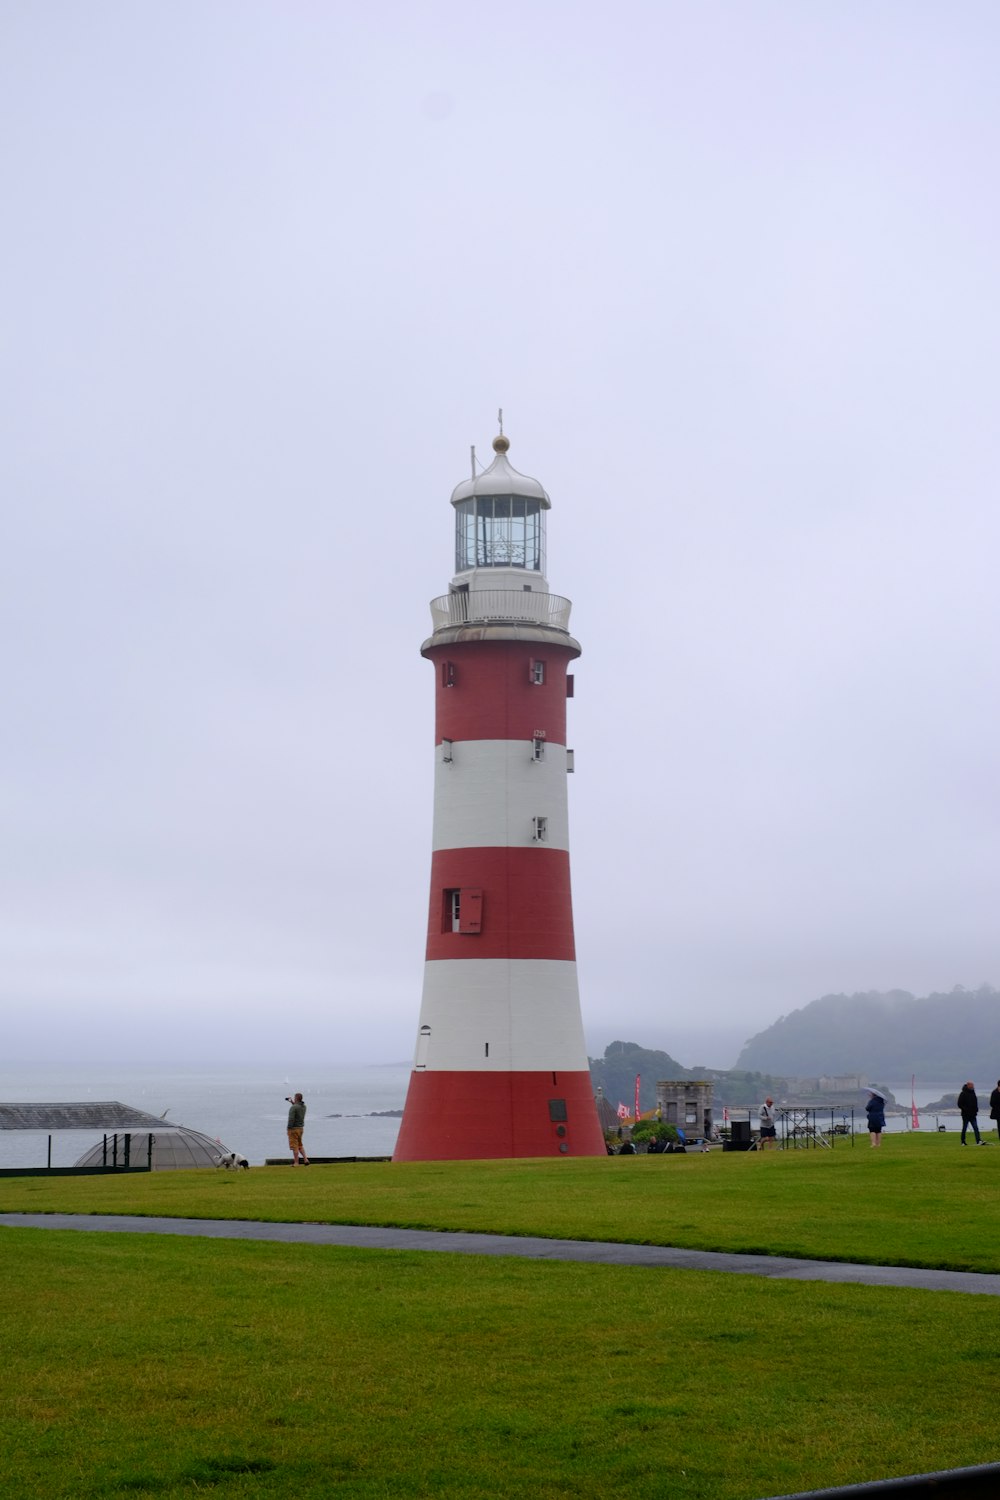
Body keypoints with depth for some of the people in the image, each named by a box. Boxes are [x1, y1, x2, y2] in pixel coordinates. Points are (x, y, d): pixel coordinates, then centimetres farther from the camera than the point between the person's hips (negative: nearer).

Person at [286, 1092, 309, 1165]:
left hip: (293, 1128, -8)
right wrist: (293, 1103, 26)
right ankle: (305, 1160, 9)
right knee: (300, 1145, 19)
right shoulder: (304, 1106, 6)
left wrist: (288, 1129, -18)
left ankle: (296, 1163, 1)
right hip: (301, 1128, 8)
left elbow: (291, 1119, -24)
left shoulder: (293, 1107, -18)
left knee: (294, 1146, -2)